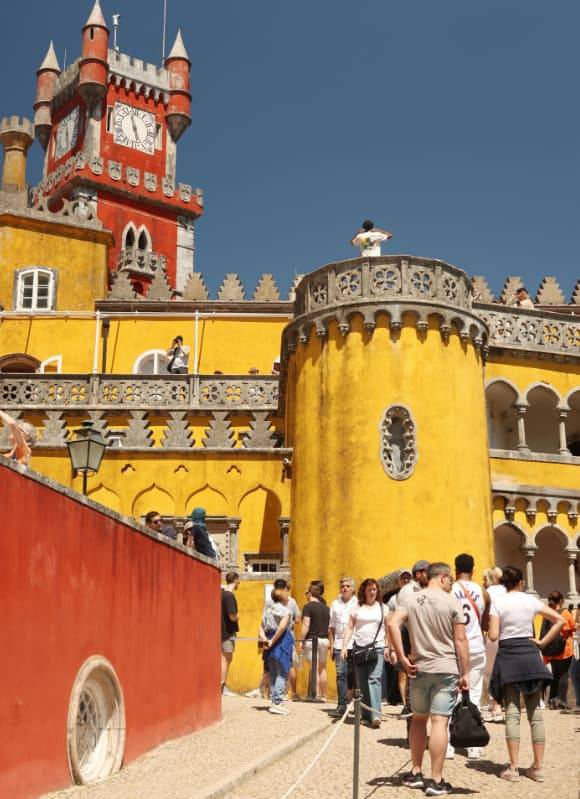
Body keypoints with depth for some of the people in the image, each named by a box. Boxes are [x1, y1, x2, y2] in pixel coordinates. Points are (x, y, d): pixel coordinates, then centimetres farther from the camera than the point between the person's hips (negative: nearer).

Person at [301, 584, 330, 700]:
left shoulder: (308, 606, -7)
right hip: (324, 640, 6)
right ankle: (323, 696, 14)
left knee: (314, 669, -3)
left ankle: (317, 695, -5)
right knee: (322, 669, 12)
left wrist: (302, 640, -10)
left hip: (312, 639, -6)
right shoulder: (326, 607, 12)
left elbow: (306, 626, -14)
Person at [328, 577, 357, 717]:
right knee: (341, 674, -1)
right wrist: (331, 645, 11)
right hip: (339, 644, 3)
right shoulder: (335, 604, 15)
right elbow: (331, 627, 17)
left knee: (355, 674, 2)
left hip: (355, 645, -3)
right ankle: (341, 705, 2)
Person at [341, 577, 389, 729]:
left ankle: (375, 714, -24)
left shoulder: (383, 608, 10)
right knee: (361, 682, 4)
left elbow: (388, 629, 10)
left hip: (377, 648, -2)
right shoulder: (357, 607, 10)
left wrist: (387, 647, 0)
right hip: (359, 648, 2)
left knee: (375, 678, -16)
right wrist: (344, 646, -2)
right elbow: (350, 628, 8)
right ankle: (365, 714, 14)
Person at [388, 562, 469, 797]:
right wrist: (465, 673, -1)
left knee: (418, 719, 17)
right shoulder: (452, 602, -5)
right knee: (439, 722, -3)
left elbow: (392, 624, -12)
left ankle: (415, 773, 22)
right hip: (446, 669, -3)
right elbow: (460, 640, -7)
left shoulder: (410, 599, 3)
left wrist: (402, 658, -8)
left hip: (419, 669, 3)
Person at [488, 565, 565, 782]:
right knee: (535, 712, 6)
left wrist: (490, 627, 11)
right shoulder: (531, 600, 5)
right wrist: (543, 642, 5)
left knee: (512, 713, 0)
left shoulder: (497, 602, -3)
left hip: (508, 656, -2)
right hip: (530, 655, 2)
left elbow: (493, 636, -10)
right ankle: (537, 767, 8)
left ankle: (513, 768, -4)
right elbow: (559, 620, 4)